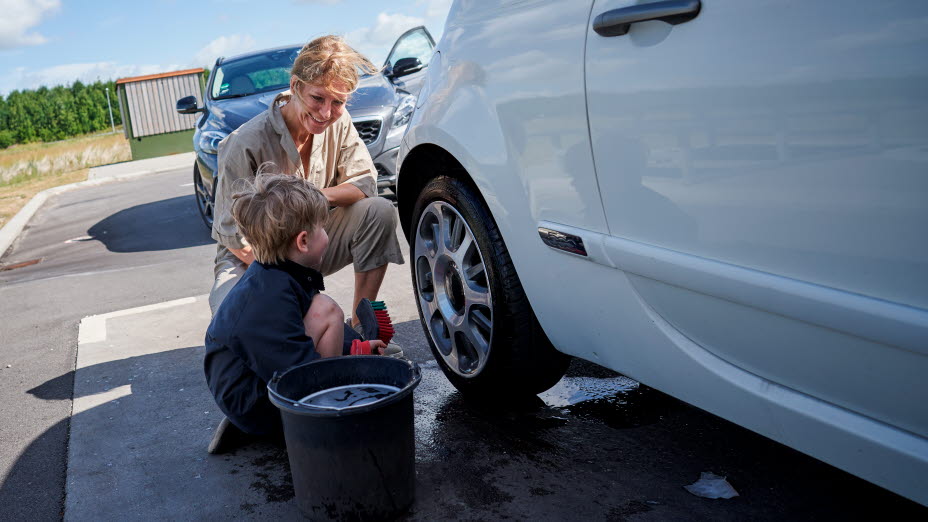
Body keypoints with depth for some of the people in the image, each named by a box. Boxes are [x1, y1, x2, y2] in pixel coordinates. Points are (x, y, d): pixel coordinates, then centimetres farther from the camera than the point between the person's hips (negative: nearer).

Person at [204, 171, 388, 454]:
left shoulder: (271, 276, 5)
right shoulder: (271, 297, -26)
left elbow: (292, 337, 20)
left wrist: (357, 348, 18)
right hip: (258, 405, -10)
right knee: (325, 310, -20)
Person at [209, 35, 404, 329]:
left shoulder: (338, 123, -8)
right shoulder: (246, 145, -24)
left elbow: (365, 181, -6)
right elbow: (233, 235, -19)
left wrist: (319, 196, -27)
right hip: (250, 260, -4)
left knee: (380, 211, -19)